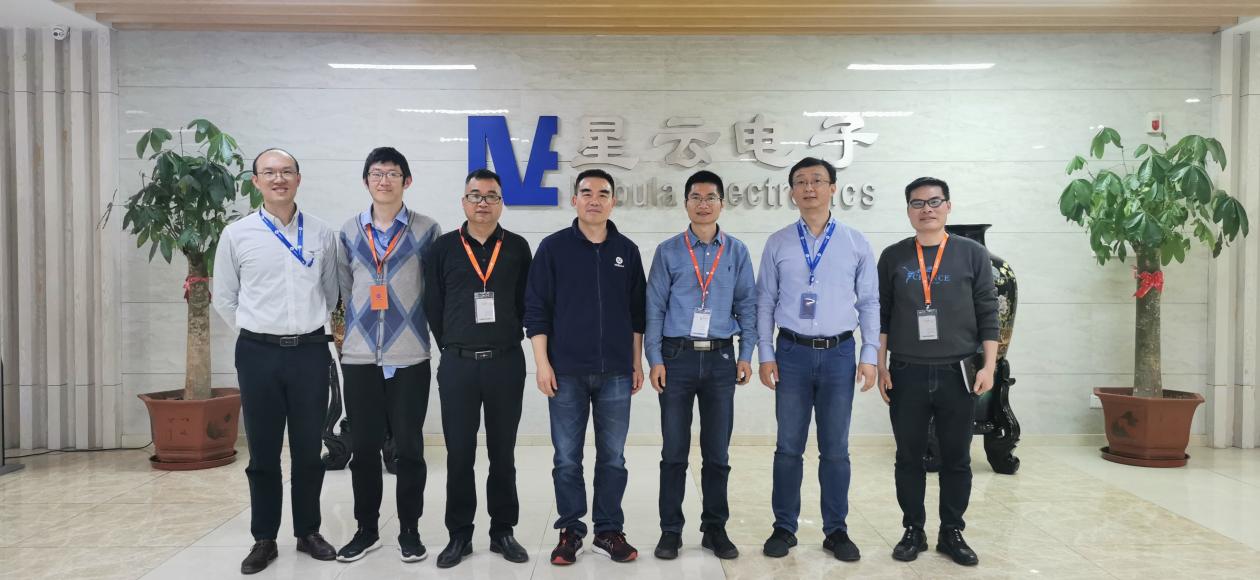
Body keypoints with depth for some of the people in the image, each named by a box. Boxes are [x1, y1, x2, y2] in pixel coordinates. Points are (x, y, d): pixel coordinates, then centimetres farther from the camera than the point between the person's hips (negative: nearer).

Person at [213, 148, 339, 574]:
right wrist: (258, 331, 8)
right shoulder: (237, 234, 0)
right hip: (258, 353, -1)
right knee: (263, 450, 8)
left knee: (309, 448, 9)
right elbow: (224, 297, 8)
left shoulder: (322, 234, 3)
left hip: (310, 351, 1)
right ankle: (264, 538, 20)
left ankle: (308, 532, 24)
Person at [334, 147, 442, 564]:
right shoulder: (349, 232, 8)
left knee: (409, 447, 5)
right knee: (363, 447, 9)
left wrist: (412, 323, 6)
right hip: (359, 356, 2)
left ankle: (409, 530, 18)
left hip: (410, 356, -2)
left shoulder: (427, 230, 0)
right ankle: (366, 529, 23)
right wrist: (358, 323, 14)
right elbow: (343, 287, 16)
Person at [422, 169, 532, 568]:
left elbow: (526, 303, 8)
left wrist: (508, 342, 6)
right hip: (457, 365, 0)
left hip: (506, 363, 0)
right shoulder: (442, 248, 3)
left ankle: (502, 532, 21)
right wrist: (453, 348, 7)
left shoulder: (517, 248, 4)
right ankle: (459, 535, 18)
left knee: (503, 453, 9)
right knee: (459, 454, 6)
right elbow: (433, 307, 6)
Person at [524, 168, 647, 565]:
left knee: (612, 458, 8)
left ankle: (609, 531, 20)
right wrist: (542, 363, -7)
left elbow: (637, 312, 11)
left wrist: (637, 363, 8)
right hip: (566, 372, -2)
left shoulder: (627, 251, 8)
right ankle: (570, 531, 19)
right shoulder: (554, 247, 0)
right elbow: (535, 310, -1)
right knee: (567, 459, 5)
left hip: (616, 373, 2)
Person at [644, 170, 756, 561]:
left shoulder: (737, 252, 6)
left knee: (717, 451, 8)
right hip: (677, 357, -1)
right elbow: (654, 308, 1)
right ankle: (670, 530, 16)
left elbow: (747, 305, 7)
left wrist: (746, 356, 0)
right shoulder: (668, 251, 3)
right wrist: (655, 360, -5)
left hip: (720, 358, 1)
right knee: (674, 451, 5)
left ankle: (715, 529, 21)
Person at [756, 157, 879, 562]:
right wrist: (766, 355, -1)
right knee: (788, 447, 6)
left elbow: (869, 302, 5)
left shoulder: (856, 243, 4)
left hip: (839, 353, 0)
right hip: (792, 352, 0)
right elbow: (765, 302, 5)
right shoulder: (777, 243, 4)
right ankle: (784, 528, 18)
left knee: (835, 449, 8)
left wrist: (870, 356, -2)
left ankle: (836, 531, 20)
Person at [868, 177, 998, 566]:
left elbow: (988, 314, 3)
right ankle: (913, 531, 20)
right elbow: (881, 315, 6)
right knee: (909, 458, 8)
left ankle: (952, 533, 21)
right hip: (906, 374, 1)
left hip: (957, 373, 0)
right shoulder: (893, 257, 6)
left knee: (956, 459, 8)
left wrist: (989, 365, -5)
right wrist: (880, 366, 1)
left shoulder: (972, 254, 4)